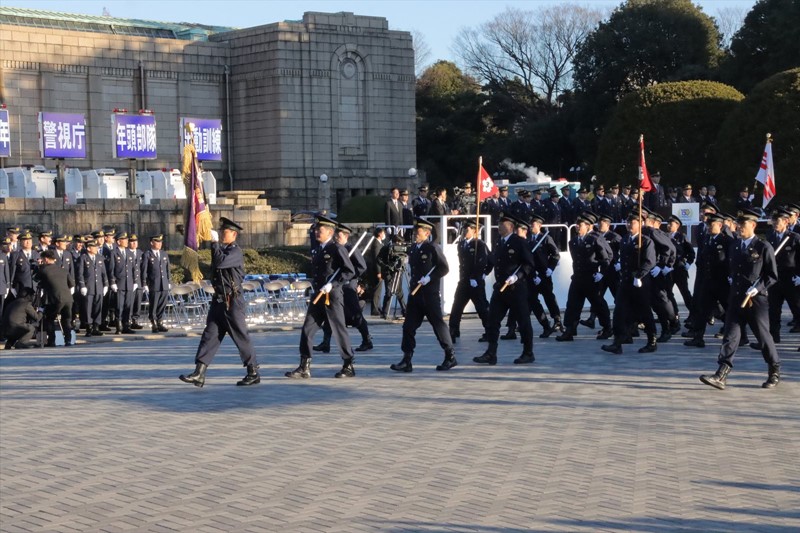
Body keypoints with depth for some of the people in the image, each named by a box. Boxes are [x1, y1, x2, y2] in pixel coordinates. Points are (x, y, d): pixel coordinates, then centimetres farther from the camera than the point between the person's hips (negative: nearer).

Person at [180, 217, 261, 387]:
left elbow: (220, 262, -29)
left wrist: (214, 242, -21)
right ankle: (199, 374, -2)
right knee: (210, 335, 1)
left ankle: (254, 373, 11)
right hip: (219, 301, 8)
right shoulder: (221, 250, 14)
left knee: (241, 337, 0)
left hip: (232, 302, -8)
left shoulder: (236, 252, -13)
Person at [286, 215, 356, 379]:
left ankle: (348, 366, 13)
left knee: (339, 330, 1)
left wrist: (332, 284, -21)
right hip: (317, 296, 8)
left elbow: (350, 271, -16)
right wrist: (315, 284, 13)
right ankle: (304, 368, 3)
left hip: (333, 296, -8)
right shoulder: (317, 250, 14)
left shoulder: (337, 249, -10)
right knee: (307, 329, 1)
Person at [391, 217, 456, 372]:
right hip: (415, 294, 7)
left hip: (430, 295, -7)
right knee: (408, 326, 2)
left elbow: (444, 268, -11)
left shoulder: (433, 248, -9)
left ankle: (450, 357, 14)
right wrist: (412, 281, 13)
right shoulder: (413, 249, 12)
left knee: (438, 324, 2)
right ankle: (406, 361, 4)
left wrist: (429, 278, -18)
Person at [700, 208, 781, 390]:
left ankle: (775, 373, 23)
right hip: (736, 299, 5)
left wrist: (757, 288, -16)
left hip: (756, 300, -5)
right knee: (730, 336, -3)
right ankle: (721, 376, -9)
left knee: (763, 336, 6)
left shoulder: (764, 247, -6)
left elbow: (772, 276, -5)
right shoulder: (734, 246, 11)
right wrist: (734, 288, 13)